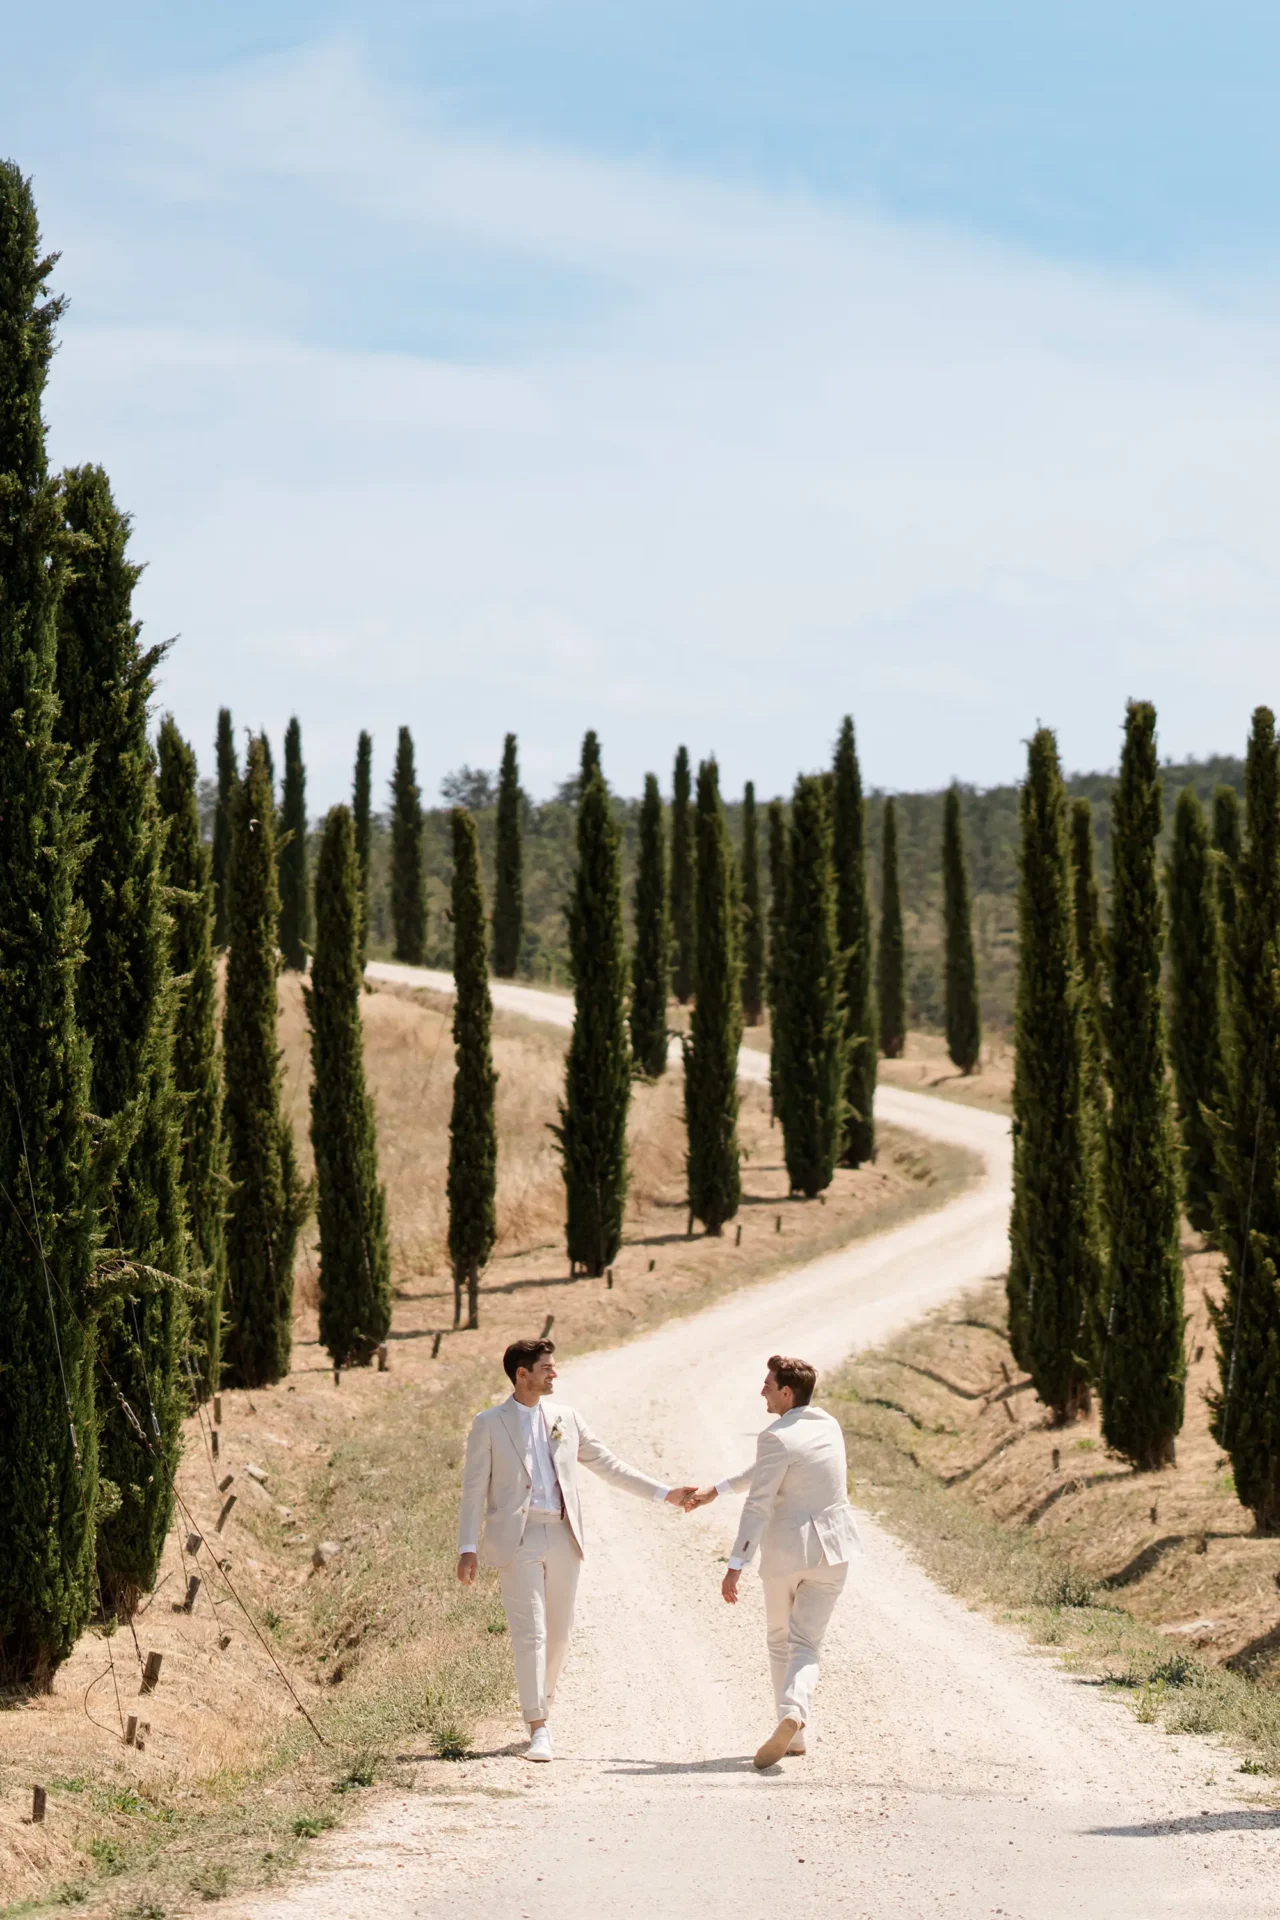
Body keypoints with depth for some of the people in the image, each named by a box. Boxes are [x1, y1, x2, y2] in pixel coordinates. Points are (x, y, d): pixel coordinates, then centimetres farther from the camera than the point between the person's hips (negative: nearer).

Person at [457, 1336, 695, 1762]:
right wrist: (468, 1548, -9)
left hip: (562, 1536, 4)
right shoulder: (489, 1424, 1)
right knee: (530, 1634, -10)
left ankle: (542, 1705, 28)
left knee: (558, 1632, 8)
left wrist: (665, 1493, 13)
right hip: (517, 1539, -4)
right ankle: (538, 1730, -9)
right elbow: (474, 1489, 0)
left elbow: (609, 1465, 16)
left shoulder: (564, 1417, 11)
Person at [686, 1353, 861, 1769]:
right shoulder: (830, 1427, 8)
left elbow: (758, 1506, -20)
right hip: (831, 1549, 5)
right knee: (805, 1644, 1)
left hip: (785, 1549, -5)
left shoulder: (777, 1438, -16)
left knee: (780, 1641, 16)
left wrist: (735, 1566, -20)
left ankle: (793, 1734, 17)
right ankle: (793, 1715, -25)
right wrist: (715, 1490, 24)